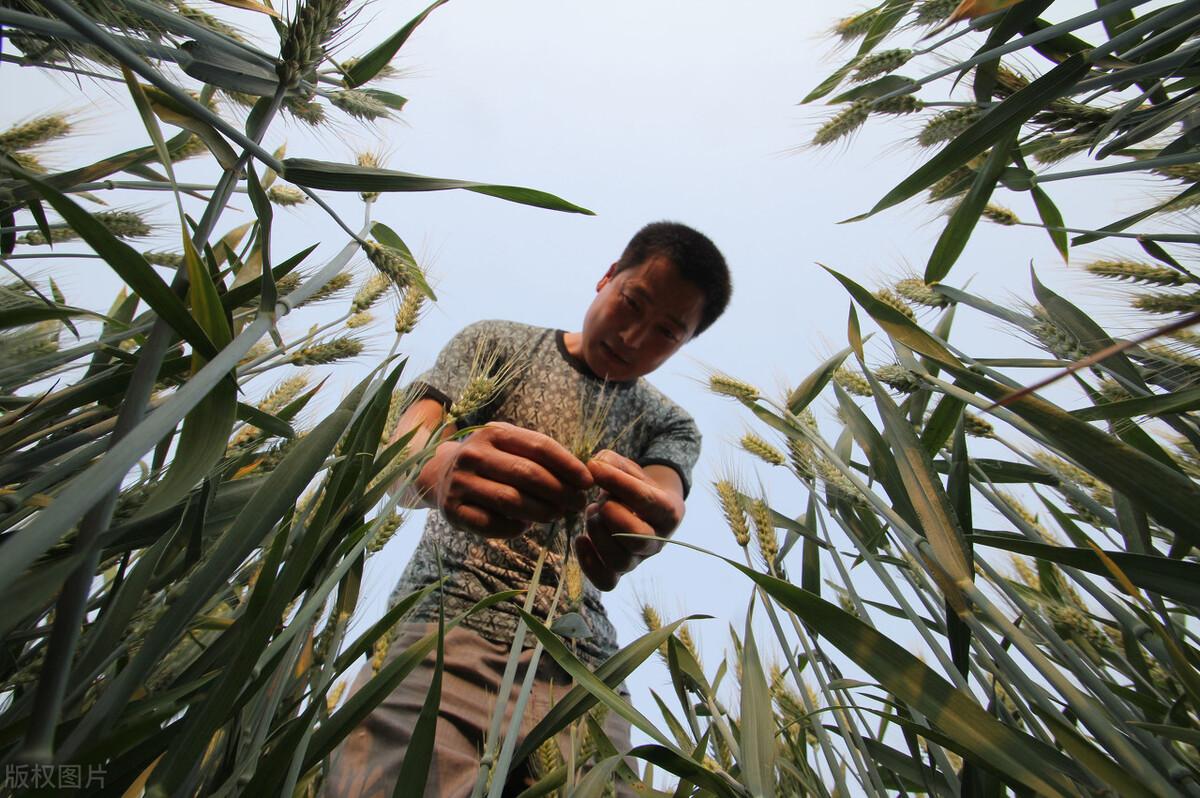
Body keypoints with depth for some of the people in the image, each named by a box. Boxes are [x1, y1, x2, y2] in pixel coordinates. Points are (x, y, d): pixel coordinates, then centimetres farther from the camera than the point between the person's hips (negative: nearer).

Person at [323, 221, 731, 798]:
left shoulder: (670, 426, 12)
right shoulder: (497, 344, 7)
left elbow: (666, 499, -10)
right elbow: (399, 449, -6)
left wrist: (646, 520, -34)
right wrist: (439, 468, -30)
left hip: (580, 665, 3)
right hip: (446, 621, -1)